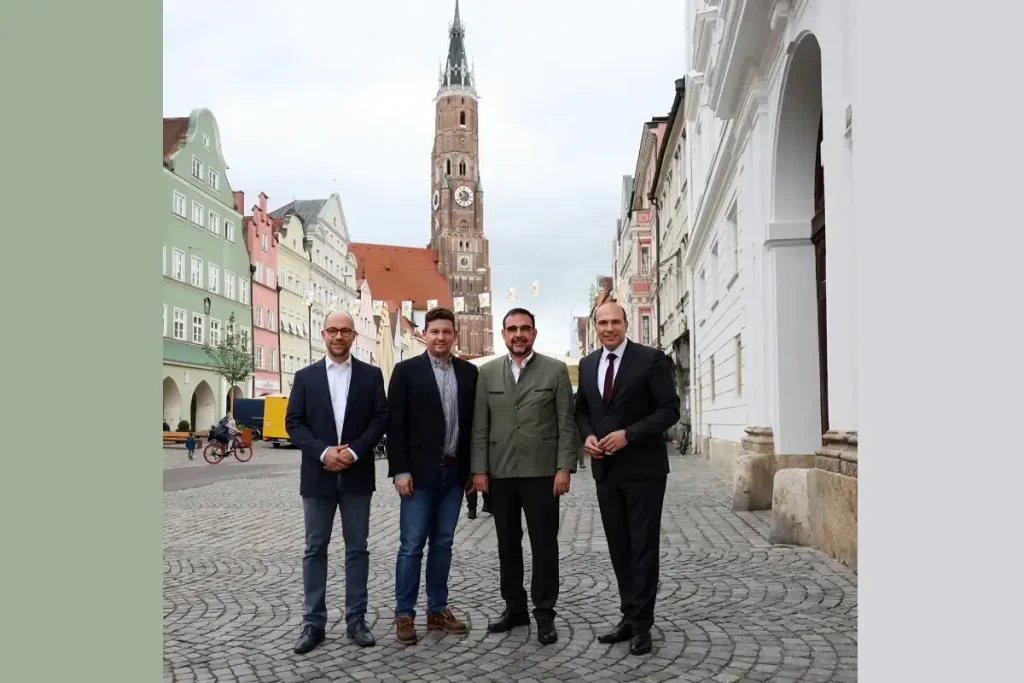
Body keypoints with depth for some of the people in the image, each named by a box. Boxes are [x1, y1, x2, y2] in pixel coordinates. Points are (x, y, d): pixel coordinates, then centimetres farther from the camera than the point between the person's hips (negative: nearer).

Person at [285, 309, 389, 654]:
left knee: (357, 548, 6)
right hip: (318, 475, 1)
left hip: (356, 475, 0)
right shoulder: (306, 376, 5)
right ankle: (313, 622, 14)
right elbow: (293, 422, 0)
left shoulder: (371, 375, 4)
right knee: (315, 549, 6)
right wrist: (323, 451, -14)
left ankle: (356, 620, 15)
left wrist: (354, 451, -14)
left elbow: (381, 419, -1)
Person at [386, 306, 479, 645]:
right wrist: (400, 470, -12)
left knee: (442, 544, 11)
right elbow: (395, 424, -6)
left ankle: (437, 610, 21)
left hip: (454, 471, 4)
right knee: (412, 545, 0)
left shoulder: (469, 372, 8)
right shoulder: (406, 370, -3)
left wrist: (474, 467, 6)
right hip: (419, 472, -4)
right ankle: (404, 614, 10)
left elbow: (474, 422, 10)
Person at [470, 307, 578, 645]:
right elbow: (480, 427, 5)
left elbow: (566, 425, -2)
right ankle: (515, 608, 24)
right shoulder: (487, 373, 7)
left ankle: (544, 614, 13)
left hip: (541, 472, -3)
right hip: (500, 473, 3)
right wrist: (479, 469, 0)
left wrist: (564, 468, -9)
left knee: (544, 545, 2)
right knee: (507, 544, 11)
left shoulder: (556, 370, 0)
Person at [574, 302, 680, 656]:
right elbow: (581, 409, 18)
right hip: (605, 468, 5)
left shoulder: (651, 359, -7)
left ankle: (641, 624, 10)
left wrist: (628, 434, -19)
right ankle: (630, 616, 22)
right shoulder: (587, 364, 10)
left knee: (643, 546, 1)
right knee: (618, 547, 11)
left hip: (642, 467, -5)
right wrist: (587, 435, -3)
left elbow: (669, 410, -10)